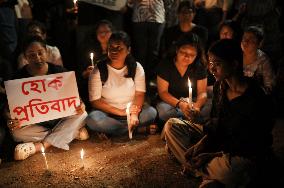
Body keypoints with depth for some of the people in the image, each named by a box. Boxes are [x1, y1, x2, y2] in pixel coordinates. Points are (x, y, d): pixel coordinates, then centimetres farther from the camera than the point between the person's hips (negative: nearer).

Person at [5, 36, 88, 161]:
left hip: (59, 119, 1)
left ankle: (39, 146, -27)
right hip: (35, 123, 0)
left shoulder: (60, 72, -6)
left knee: (81, 115, -26)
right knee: (18, 133, -30)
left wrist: (80, 105, -26)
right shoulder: (19, 77, -9)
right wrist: (10, 121, -32)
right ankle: (74, 133, -21)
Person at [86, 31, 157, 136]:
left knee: (151, 112, -24)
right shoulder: (98, 71, -8)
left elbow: (139, 94, -6)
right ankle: (137, 129, -18)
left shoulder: (136, 67, -2)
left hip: (130, 111, 2)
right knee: (92, 119, -32)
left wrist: (134, 114, -25)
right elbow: (95, 101, -11)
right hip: (108, 113, -1)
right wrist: (121, 112, -18)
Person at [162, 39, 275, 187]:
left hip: (245, 154, -7)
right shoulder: (220, 86, -1)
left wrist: (214, 155, -22)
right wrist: (203, 141, -10)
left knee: (226, 172, -42)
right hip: (218, 138, 8)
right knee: (171, 125, -1)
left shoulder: (257, 100, -23)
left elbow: (252, 144, -19)